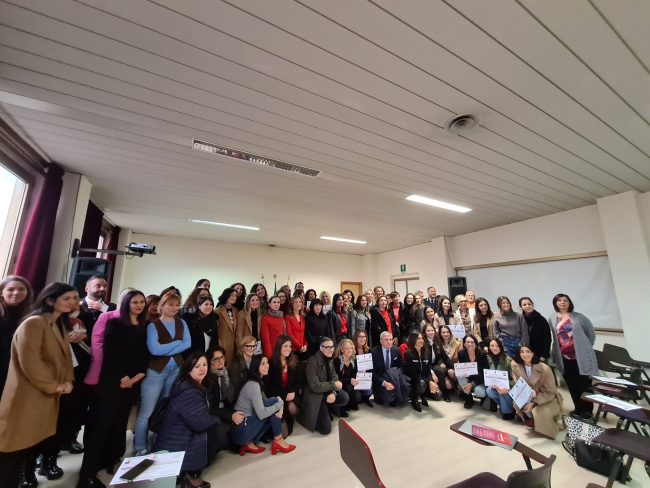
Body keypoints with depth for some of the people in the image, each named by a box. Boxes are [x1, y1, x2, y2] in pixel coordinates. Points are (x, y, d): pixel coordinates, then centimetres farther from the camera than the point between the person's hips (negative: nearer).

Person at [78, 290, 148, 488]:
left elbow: (145, 354, 7)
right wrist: (121, 377, -14)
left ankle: (109, 460, 28)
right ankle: (88, 472, 8)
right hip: (111, 380, -4)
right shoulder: (115, 323, -5)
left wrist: (139, 375, -7)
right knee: (102, 423, -2)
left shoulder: (144, 328, 8)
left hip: (133, 382, 5)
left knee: (120, 422, 13)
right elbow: (109, 352, -11)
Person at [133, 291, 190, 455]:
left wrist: (165, 349, -13)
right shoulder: (153, 325, -7)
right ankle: (140, 449, 22)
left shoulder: (181, 323, 5)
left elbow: (188, 344, -5)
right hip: (155, 371, -4)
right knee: (146, 413, 3)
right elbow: (154, 349, -19)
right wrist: (178, 342, -12)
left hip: (177, 370, 4)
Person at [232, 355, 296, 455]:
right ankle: (278, 441, 1)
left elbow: (266, 403, 11)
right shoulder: (253, 385, -20)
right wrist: (280, 403, -13)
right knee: (274, 401, -13)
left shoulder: (258, 382, 10)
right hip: (241, 430, -9)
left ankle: (249, 443, 9)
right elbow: (261, 414, -25)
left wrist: (279, 407, -10)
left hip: (248, 423, 9)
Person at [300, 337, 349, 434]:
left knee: (345, 398, -17)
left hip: (327, 391, 7)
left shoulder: (330, 359, 0)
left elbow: (335, 378, -1)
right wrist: (334, 385, -21)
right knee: (326, 429, -12)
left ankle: (326, 409, 8)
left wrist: (333, 393, -20)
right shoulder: (312, 361, -25)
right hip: (314, 395, -7)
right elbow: (315, 386, -26)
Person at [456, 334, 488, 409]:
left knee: (482, 393, -31)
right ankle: (468, 398, -7)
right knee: (460, 376, -30)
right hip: (467, 378, 2)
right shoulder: (461, 353, -16)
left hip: (479, 380, -2)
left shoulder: (481, 354, -20)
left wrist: (472, 384, -25)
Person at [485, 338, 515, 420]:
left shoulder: (507, 360, -16)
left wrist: (507, 388, -29)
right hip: (494, 385, 3)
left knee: (503, 392, -33)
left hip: (507, 386, -3)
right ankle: (505, 406, -2)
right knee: (489, 391, -27)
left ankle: (508, 411, -6)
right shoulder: (488, 359, -3)